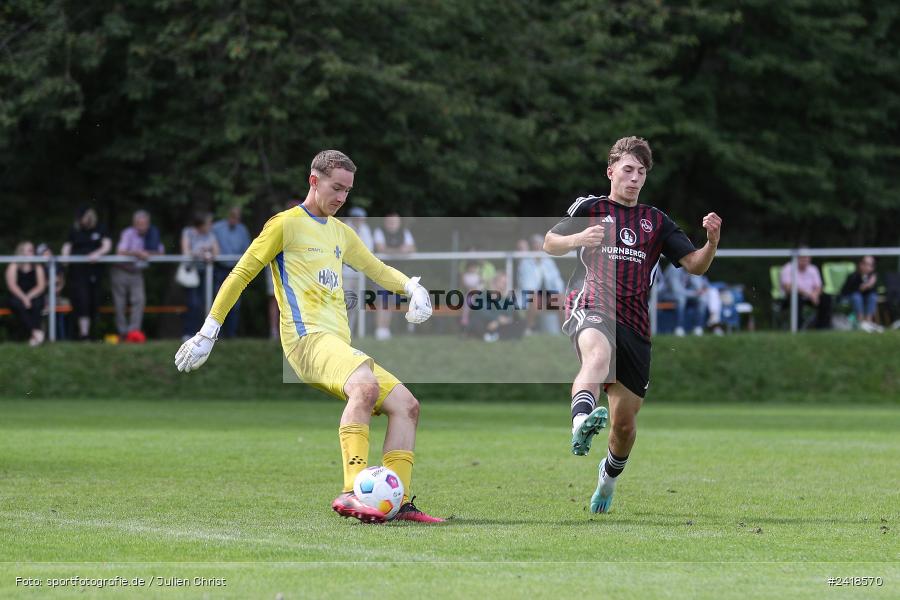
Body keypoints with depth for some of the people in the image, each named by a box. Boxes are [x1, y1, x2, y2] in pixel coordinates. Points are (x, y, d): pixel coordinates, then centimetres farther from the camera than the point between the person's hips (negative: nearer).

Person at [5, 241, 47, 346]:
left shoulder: (37, 267, 10)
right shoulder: (13, 266, 5)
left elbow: (41, 286, 1)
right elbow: (12, 285, -6)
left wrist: (29, 297, -15)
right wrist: (23, 298, -21)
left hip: (34, 297, 1)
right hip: (18, 297, -1)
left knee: (36, 304, -34)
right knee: (18, 305, -35)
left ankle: (34, 335, -43)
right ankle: (36, 332, -46)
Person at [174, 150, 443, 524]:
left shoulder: (340, 232, 25)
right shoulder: (287, 224, 3)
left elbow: (376, 268, 38)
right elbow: (241, 275, 4)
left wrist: (410, 286, 17)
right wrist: (208, 332, 2)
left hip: (338, 345, 9)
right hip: (308, 337, -9)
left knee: (405, 405, -2)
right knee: (365, 385, -36)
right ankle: (351, 493, -49)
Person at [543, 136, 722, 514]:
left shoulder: (656, 222, 19)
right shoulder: (589, 208, 11)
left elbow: (695, 265, 13)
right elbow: (550, 244, 5)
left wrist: (712, 241, -8)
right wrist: (578, 239, -16)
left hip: (634, 324, 4)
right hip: (591, 306, -4)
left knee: (625, 420, 8)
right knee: (598, 355, -40)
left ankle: (610, 475, 38)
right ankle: (581, 421, -69)